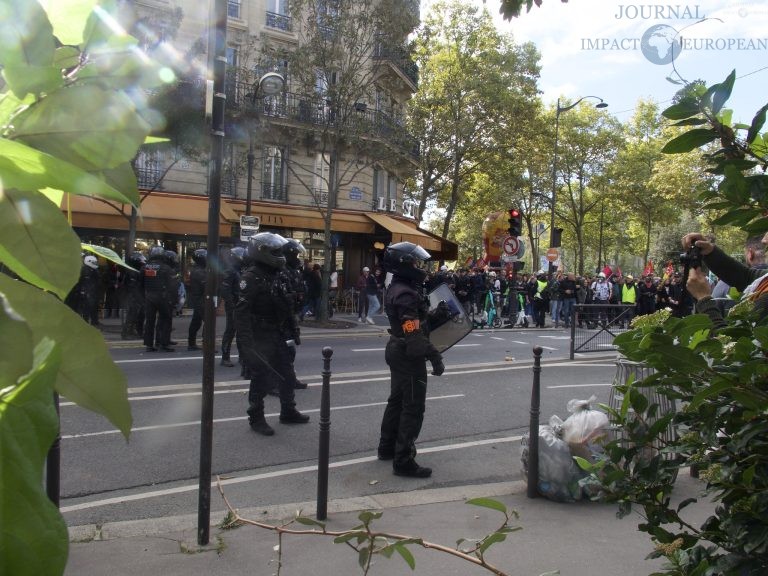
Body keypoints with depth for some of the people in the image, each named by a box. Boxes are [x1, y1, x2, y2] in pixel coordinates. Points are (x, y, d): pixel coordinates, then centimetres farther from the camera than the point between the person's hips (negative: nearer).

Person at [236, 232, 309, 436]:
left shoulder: (277, 275, 10)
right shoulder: (251, 277, -17)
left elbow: (286, 306, 17)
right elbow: (242, 312, -23)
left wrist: (293, 329, 16)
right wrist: (246, 342, -29)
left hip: (277, 335, 9)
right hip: (259, 337, -9)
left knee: (286, 374, 17)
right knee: (261, 378, -2)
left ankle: (288, 412, 32)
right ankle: (256, 419, 13)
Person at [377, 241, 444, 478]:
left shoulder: (395, 288, 9)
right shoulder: (406, 294, -24)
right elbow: (415, 334, -27)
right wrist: (435, 357, -23)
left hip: (397, 351, 10)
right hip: (409, 355, -10)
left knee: (398, 400, 21)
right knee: (413, 408, -3)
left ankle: (387, 447, 34)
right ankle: (404, 461, 3)